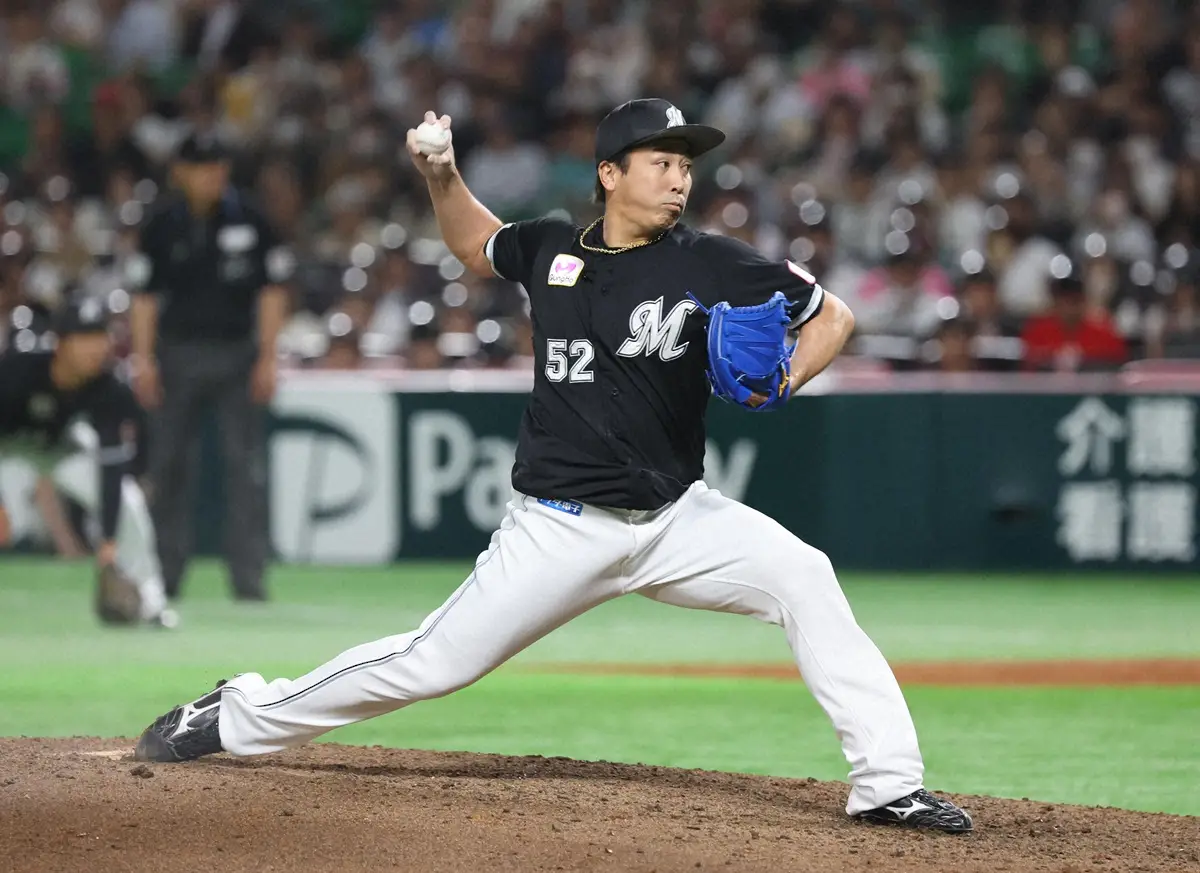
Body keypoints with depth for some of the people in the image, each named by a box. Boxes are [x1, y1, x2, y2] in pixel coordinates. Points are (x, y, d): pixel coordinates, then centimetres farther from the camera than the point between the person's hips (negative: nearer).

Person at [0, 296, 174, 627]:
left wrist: (109, 539, -31)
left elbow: (111, 468, -26)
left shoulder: (111, 393, -27)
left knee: (126, 498, -12)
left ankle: (149, 599, 4)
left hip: (55, 444, 3)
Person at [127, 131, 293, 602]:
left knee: (246, 464, -7)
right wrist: (143, 359, -3)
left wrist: (267, 358, -3)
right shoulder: (162, 223, 2)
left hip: (237, 351, -1)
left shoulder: (249, 219, -1)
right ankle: (165, 575, 11)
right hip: (178, 352, 1)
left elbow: (272, 290, 2)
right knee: (168, 462, 3)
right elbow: (145, 294, 5)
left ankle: (248, 576, -5)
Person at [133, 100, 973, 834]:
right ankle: (237, 718, 16)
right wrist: (443, 178, 5)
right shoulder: (551, 249, 1)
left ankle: (887, 783, -20)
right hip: (559, 527, 0)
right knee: (435, 661, -3)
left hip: (676, 517, 0)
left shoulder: (714, 266, -6)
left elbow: (832, 314, 0)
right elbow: (476, 243, 24)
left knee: (802, 576, -23)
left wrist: (780, 383, -18)